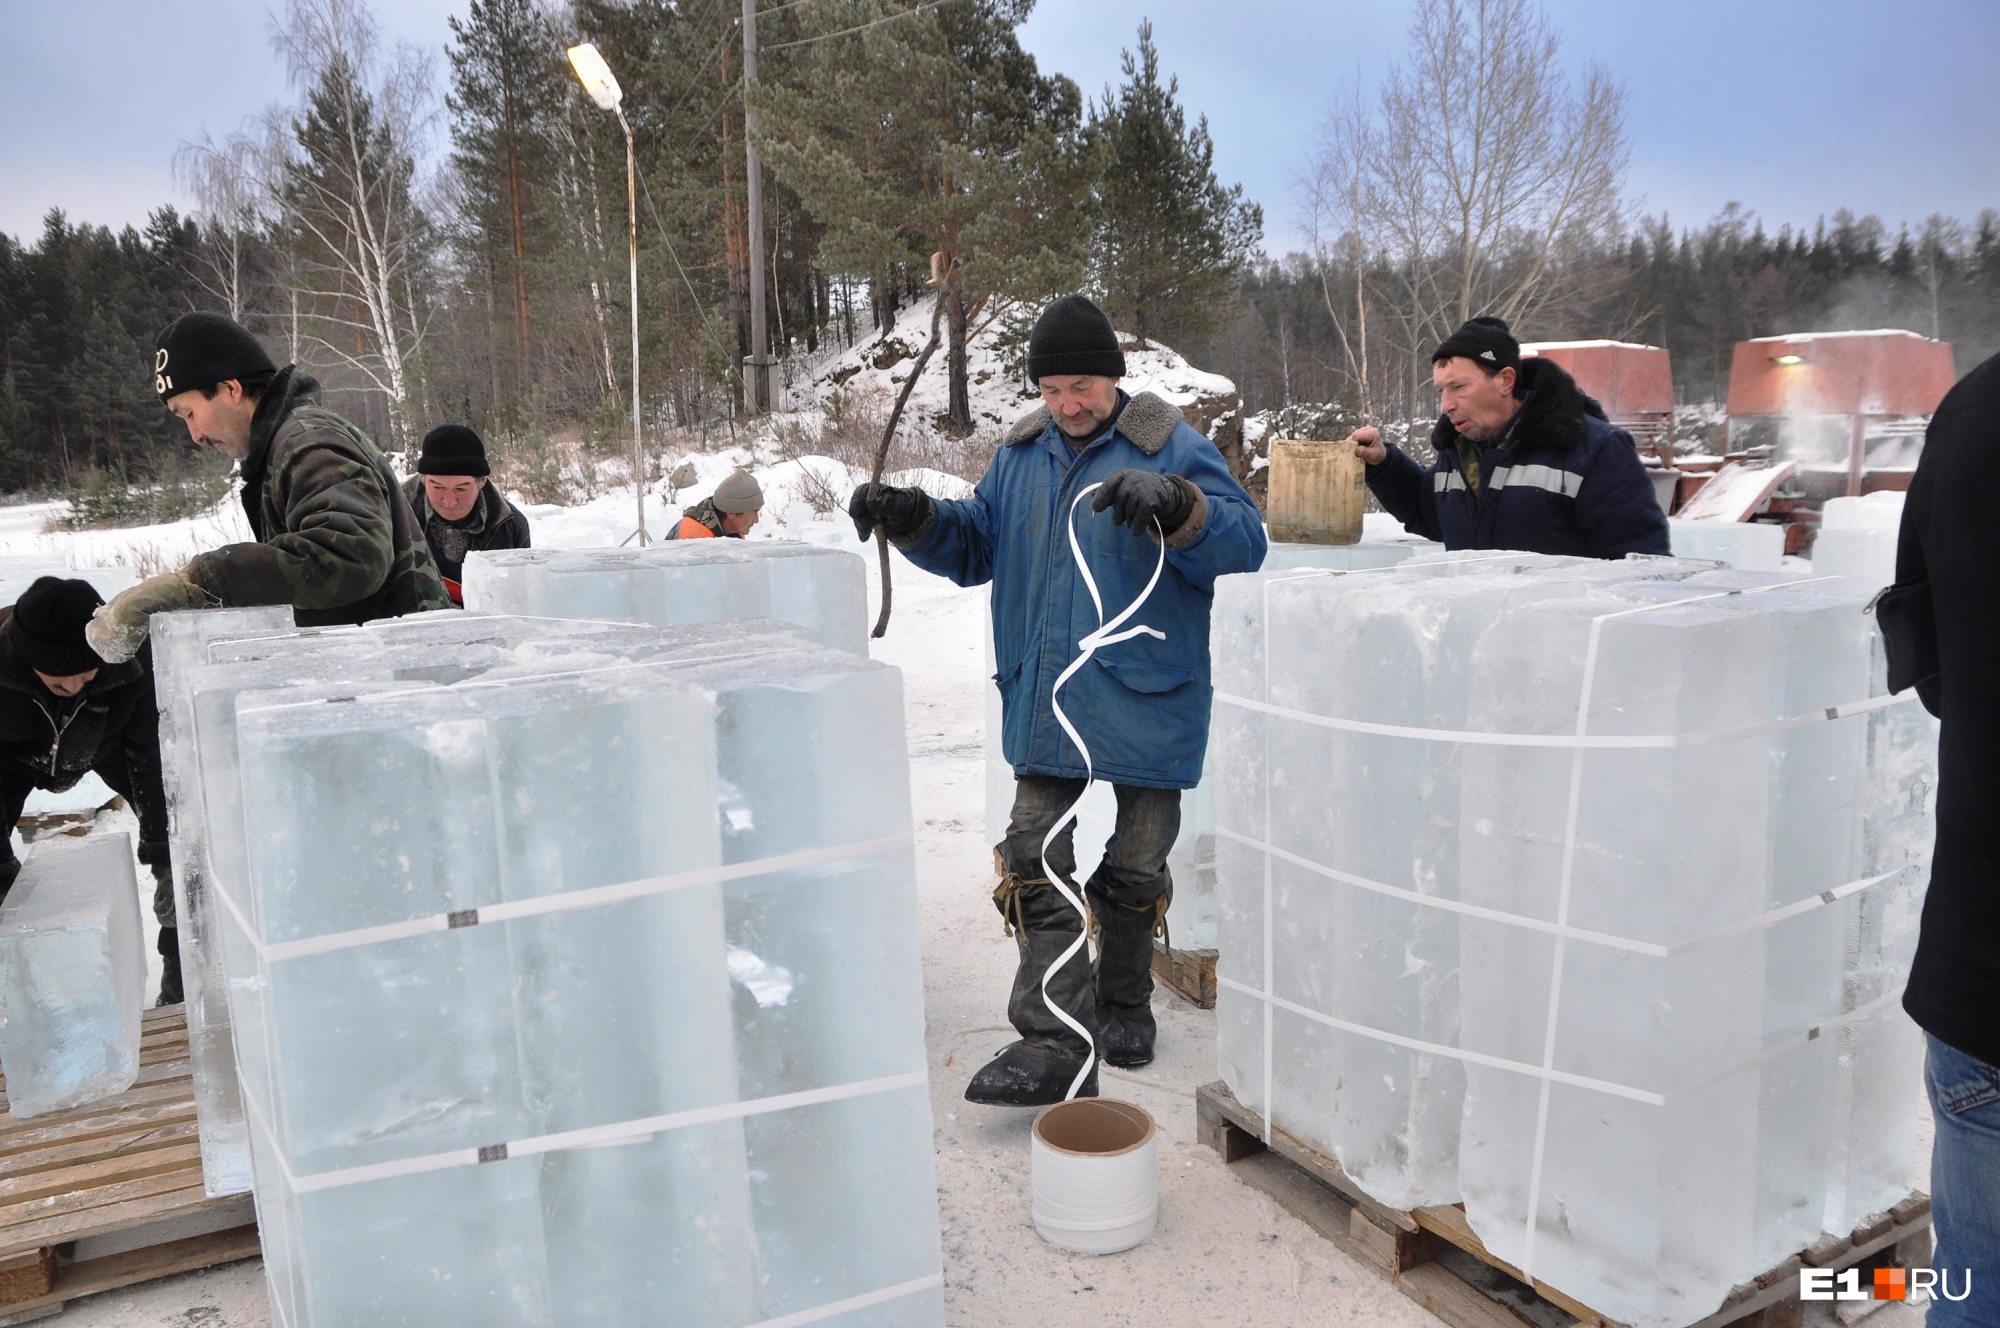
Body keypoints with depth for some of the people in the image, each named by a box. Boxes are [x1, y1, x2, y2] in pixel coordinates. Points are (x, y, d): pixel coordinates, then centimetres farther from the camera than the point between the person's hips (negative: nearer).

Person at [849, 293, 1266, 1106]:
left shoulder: (1169, 448, -7)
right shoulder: (1021, 453, 9)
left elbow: (1244, 542, -17)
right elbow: (975, 547, 16)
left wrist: (1174, 505, -35)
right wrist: (915, 520, -2)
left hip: (1145, 703, -4)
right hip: (1041, 705, 4)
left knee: (1134, 872, 12)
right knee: (1033, 868, -1)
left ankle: (1123, 1003, 35)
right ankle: (1055, 1045, 3)